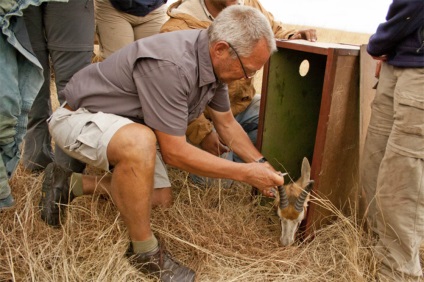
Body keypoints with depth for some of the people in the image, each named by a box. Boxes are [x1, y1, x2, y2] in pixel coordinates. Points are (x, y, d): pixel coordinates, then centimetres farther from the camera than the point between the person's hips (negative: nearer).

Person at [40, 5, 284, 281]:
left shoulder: (214, 61, -7)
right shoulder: (170, 64, -35)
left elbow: (226, 123, 6)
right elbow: (173, 152, -30)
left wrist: (262, 165, 0)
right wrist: (245, 173, -24)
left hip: (125, 124, 9)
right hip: (79, 117, -8)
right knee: (140, 144, -40)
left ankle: (69, 184, 21)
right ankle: (145, 250, -16)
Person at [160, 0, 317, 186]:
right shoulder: (177, 30, -23)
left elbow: (275, 32, 10)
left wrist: (293, 38, -14)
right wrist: (202, 132, -29)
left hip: (245, 103, 6)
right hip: (204, 116, -5)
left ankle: (235, 155, 5)